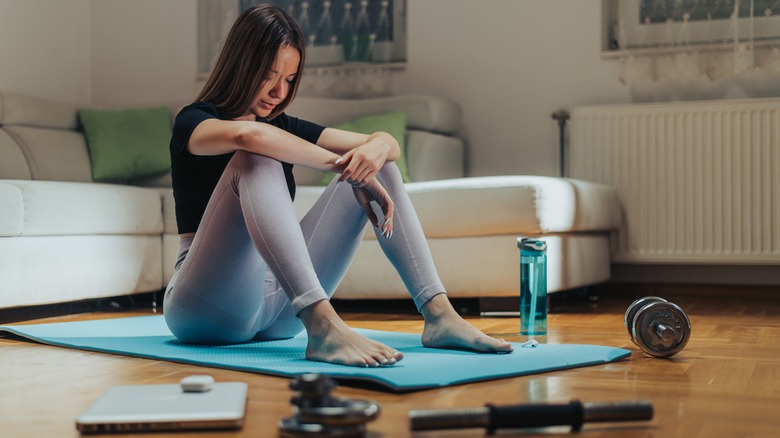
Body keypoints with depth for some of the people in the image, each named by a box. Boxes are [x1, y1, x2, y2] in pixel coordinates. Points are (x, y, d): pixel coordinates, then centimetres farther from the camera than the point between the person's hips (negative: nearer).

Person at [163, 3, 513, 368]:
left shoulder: (285, 129, 14)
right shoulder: (193, 122, -4)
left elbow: (389, 143, 3)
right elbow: (247, 136, -31)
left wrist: (375, 150, -21)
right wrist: (345, 166, -29)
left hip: (277, 312, 6)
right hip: (209, 307, -6)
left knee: (379, 168, -3)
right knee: (256, 161, -30)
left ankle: (439, 315, -18)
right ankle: (323, 326, -47)